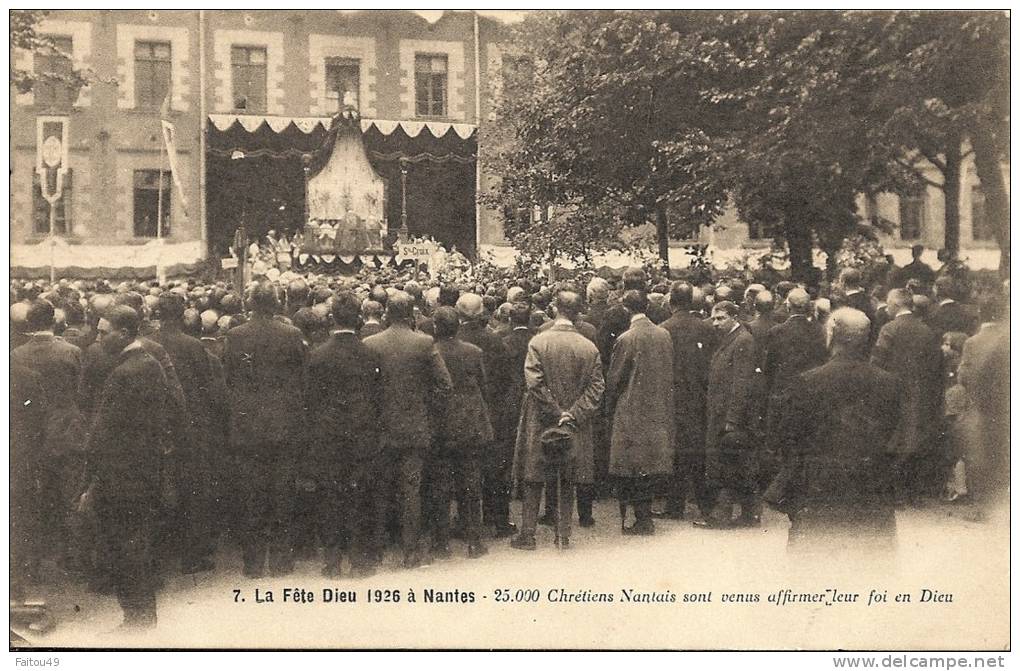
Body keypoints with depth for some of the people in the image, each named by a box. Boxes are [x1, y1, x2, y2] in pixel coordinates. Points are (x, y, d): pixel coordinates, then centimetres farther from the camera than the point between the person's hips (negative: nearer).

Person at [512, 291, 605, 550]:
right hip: (575, 428, 2)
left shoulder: (538, 342, -9)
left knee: (534, 482, 8)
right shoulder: (590, 347, -3)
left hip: (540, 423, -2)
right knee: (567, 484, 12)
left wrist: (557, 412, -9)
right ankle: (564, 535, 15)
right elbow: (596, 386, -6)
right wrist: (573, 414, -8)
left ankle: (527, 535, 11)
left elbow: (534, 382, -14)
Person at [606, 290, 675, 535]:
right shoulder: (664, 335, 1)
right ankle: (645, 518, 20)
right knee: (651, 461, 13)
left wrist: (611, 407, 7)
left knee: (635, 468, 2)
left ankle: (643, 520, 4)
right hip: (659, 411, 6)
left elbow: (614, 379, -7)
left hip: (632, 412, -5)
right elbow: (669, 374, 11)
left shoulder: (626, 339, -14)